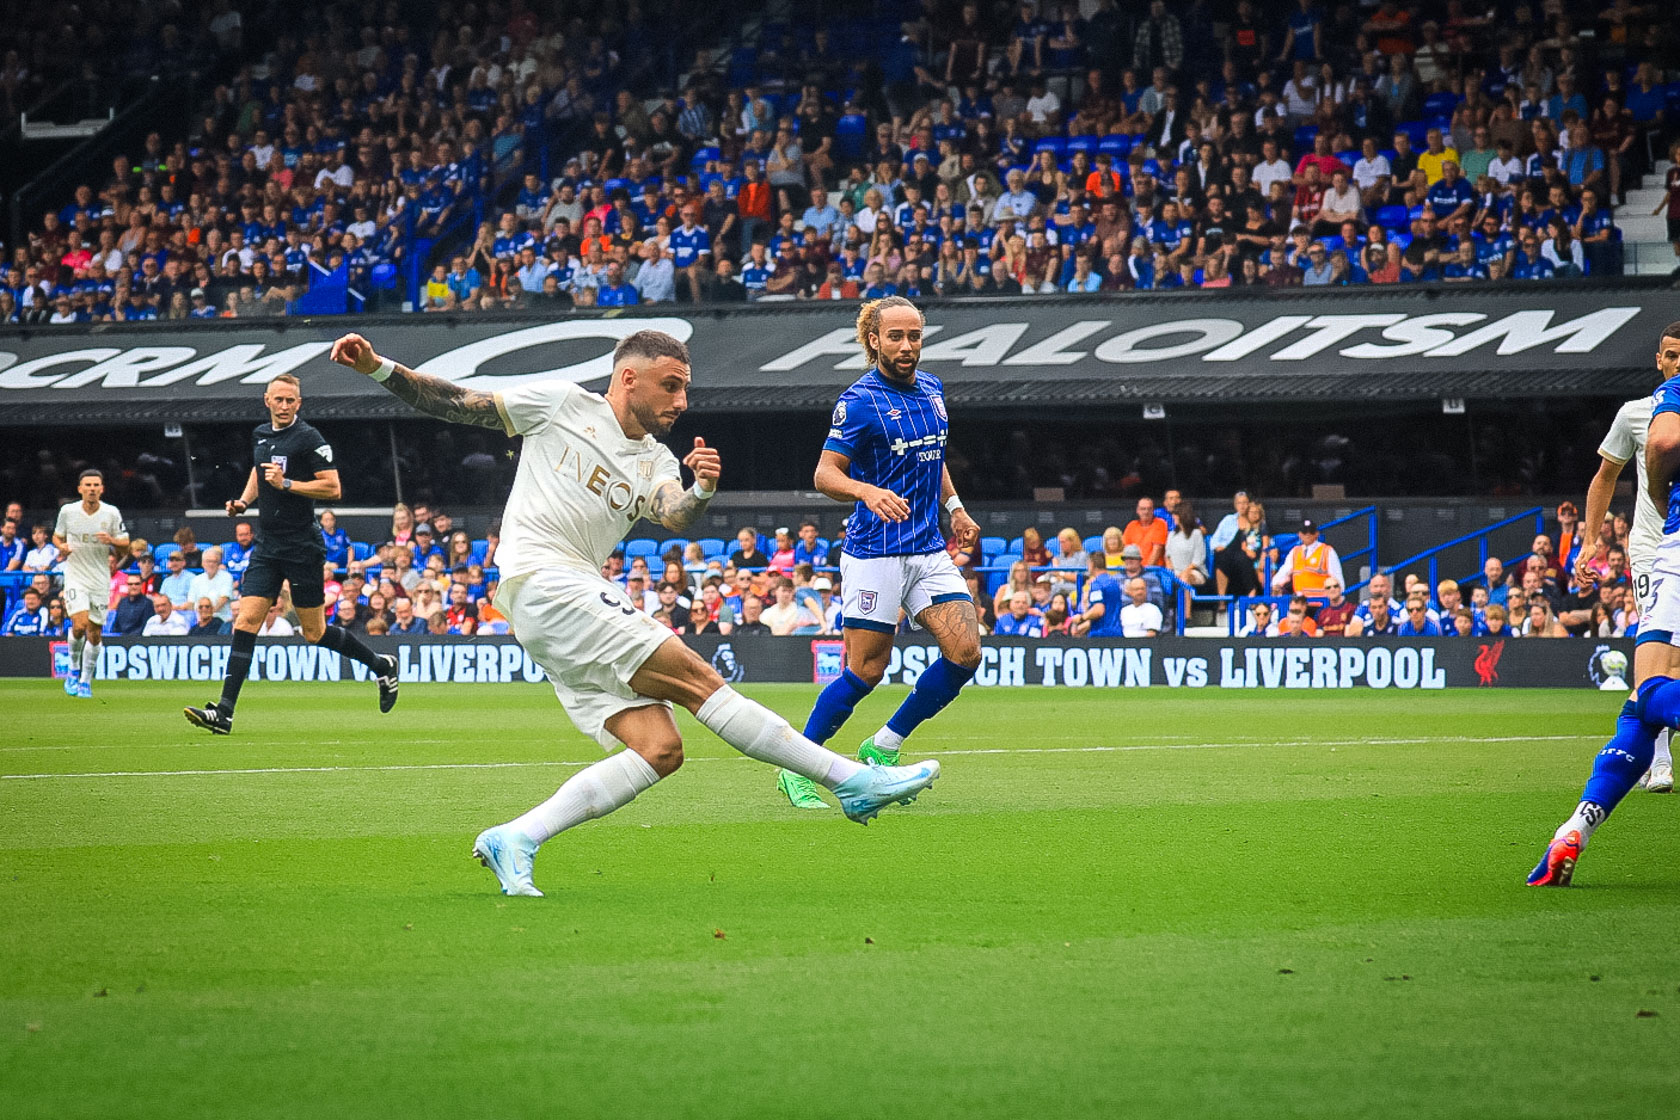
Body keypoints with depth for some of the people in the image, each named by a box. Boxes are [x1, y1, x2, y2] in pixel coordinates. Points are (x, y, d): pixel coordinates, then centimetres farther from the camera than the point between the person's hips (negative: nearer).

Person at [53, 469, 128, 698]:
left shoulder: (112, 513, -3)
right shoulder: (68, 511, -2)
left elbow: (125, 547, 3)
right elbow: (57, 536, 15)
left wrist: (112, 540, -19)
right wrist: (61, 546, -8)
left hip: (100, 580, 1)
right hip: (75, 576, -1)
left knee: (94, 633, 3)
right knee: (80, 624, -20)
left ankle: (85, 680, 19)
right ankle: (73, 670, 4)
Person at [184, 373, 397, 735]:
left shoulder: (308, 438, -10)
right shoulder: (260, 435, 11)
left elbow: (333, 489, -14)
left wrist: (287, 484, -21)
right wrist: (243, 501, 12)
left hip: (302, 548, -6)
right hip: (267, 547, 6)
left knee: (314, 631, 2)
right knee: (245, 623, -5)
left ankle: (382, 665, 25)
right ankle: (224, 712, -10)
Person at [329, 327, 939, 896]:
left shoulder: (655, 462, 18)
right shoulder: (562, 402, 5)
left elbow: (675, 517, -3)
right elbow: (456, 404, 7)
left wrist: (701, 492, -25)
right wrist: (378, 367, -3)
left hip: (585, 599, 8)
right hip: (540, 581, -8)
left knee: (659, 748, -8)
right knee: (694, 676, -15)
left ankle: (515, 840, -8)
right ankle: (853, 780, -18)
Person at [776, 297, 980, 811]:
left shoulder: (932, 389, 12)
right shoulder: (860, 401, -11)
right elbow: (825, 474, -14)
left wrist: (953, 506, 16)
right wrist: (867, 491, -31)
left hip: (930, 550, 7)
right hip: (875, 552, -7)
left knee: (965, 651, -7)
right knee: (865, 671, -7)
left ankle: (882, 749, 9)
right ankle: (796, 767, 9)